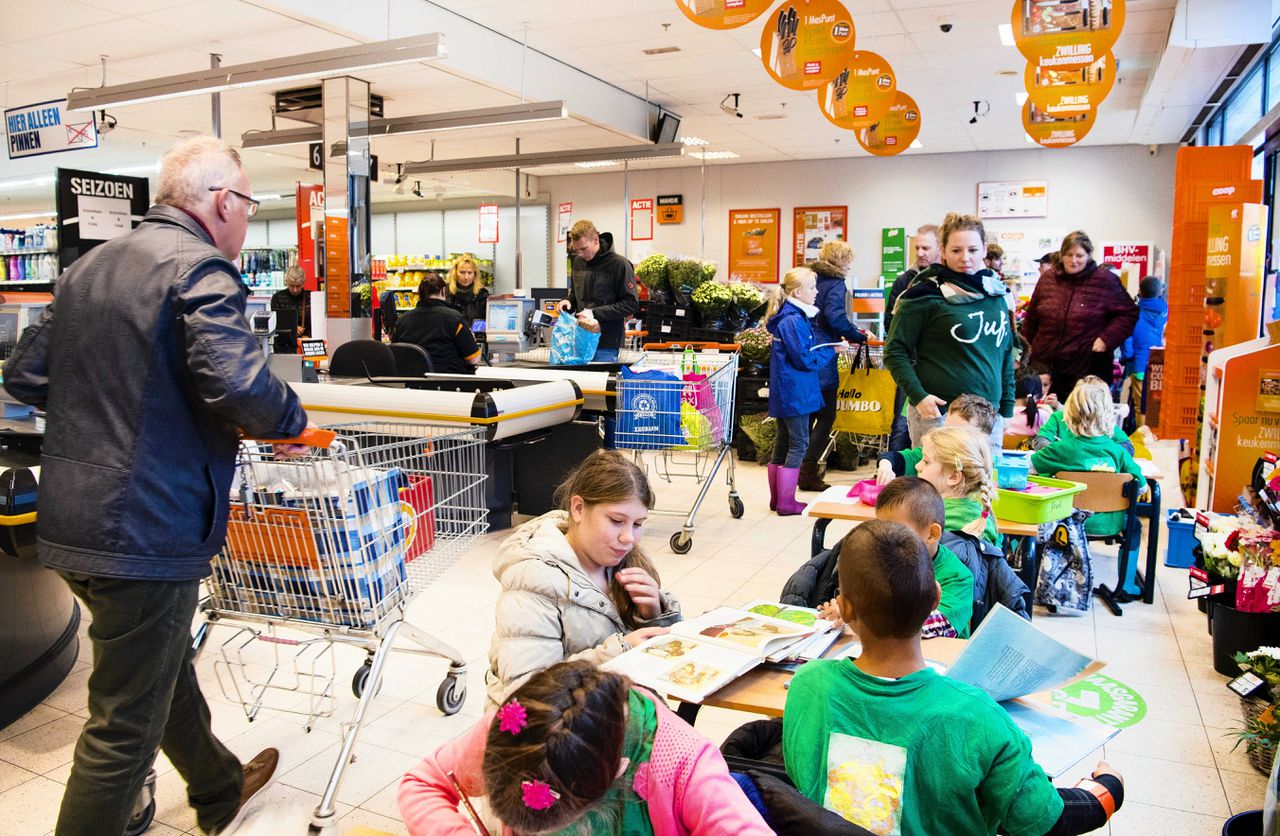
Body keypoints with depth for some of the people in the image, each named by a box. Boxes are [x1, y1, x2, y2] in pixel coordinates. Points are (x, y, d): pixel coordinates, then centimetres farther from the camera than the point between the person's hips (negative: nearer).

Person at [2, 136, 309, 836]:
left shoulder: (88, 267, 13)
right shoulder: (199, 266, -14)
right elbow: (239, 383, -28)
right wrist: (290, 424, -10)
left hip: (70, 522, 10)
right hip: (144, 531, -10)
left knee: (166, 666, 27)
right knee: (125, 725, 4)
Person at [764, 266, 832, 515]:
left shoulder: (788, 317, 12)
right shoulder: (794, 321, -18)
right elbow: (805, 359, -19)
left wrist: (824, 349, 6)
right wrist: (832, 350, -8)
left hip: (784, 392, 10)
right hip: (795, 393, -10)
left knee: (782, 443, 15)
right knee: (798, 443, -2)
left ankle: (777, 499, 23)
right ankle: (786, 502, 3)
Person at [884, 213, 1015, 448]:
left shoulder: (995, 294, 10)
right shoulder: (926, 295, -7)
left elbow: (1006, 352, 18)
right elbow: (895, 351, -6)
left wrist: (1007, 407, 13)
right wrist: (918, 396, -16)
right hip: (937, 414, -5)